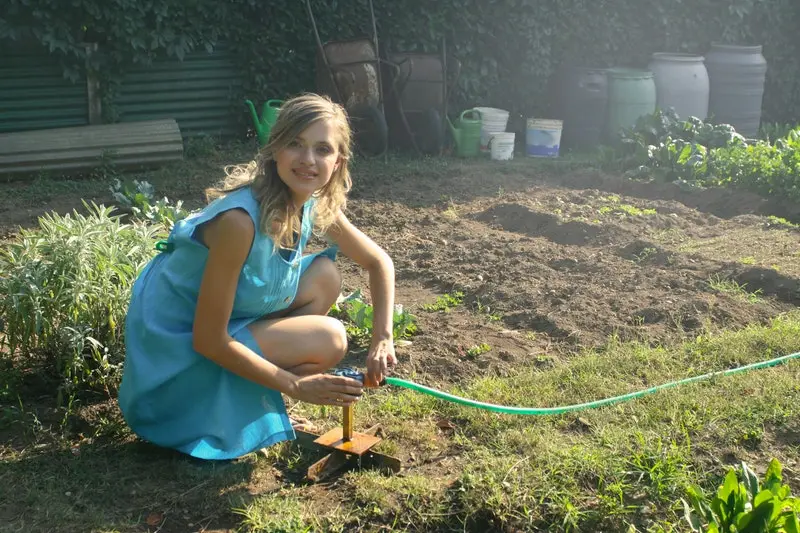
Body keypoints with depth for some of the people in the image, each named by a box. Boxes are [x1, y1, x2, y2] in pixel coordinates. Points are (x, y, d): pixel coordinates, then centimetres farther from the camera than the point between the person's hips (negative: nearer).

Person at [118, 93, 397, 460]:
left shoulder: (317, 207, -8)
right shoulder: (240, 220, -31)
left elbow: (379, 262, 7)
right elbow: (208, 341, -27)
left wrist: (382, 339, -6)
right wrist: (294, 385, -22)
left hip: (227, 323, 8)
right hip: (177, 345, -8)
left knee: (324, 277, -1)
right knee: (328, 340, -18)